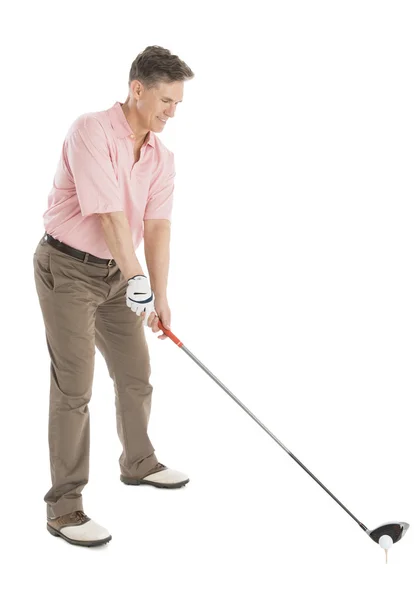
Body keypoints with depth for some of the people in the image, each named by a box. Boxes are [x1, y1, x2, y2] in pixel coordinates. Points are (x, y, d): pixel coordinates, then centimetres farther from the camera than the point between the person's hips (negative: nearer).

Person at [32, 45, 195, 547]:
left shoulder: (162, 156, 3)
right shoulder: (91, 131, -21)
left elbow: (157, 227, -3)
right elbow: (108, 215, -26)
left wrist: (161, 297, -10)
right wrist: (137, 280, -27)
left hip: (116, 273, 8)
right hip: (67, 268, -7)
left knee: (136, 375, 15)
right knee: (74, 387, -9)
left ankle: (138, 464, 38)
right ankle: (64, 507, -1)